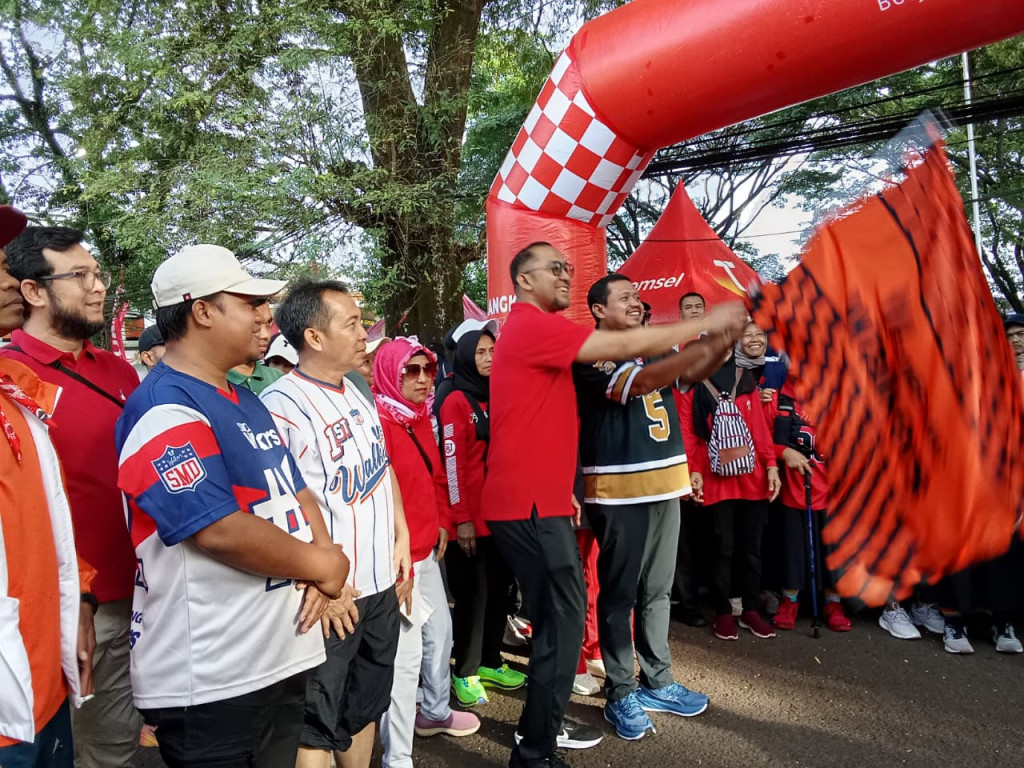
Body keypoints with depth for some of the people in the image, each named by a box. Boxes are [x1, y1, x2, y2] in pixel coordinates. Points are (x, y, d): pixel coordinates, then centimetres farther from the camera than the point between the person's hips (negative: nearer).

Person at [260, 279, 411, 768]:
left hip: (381, 582, 8)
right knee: (317, 726, 9)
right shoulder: (281, 407, -19)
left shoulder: (359, 389, 7)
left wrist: (401, 532, 12)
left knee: (365, 708, 23)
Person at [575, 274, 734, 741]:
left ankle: (658, 682, 29)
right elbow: (641, 383, -25)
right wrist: (709, 340, -28)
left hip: (664, 486, 7)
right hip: (619, 493, -7)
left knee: (657, 591, 16)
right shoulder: (590, 358, -11)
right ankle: (621, 693, 17)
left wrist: (729, 338, -14)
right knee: (619, 595, 4)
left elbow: (691, 374, 2)